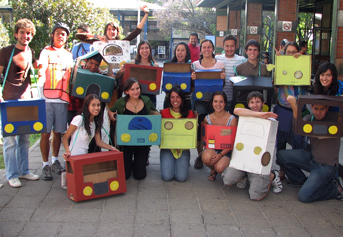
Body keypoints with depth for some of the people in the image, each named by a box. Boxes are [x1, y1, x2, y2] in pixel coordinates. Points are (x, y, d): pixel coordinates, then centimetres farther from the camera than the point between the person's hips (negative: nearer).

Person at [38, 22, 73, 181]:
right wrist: (41, 80, -28)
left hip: (62, 98, 3)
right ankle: (45, 165, 7)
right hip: (47, 98, -3)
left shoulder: (68, 55, 18)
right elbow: (42, 69, -8)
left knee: (58, 132, 9)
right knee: (46, 132, -2)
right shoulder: (46, 52, 7)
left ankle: (55, 161, 24)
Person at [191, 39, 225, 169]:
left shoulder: (220, 64, 9)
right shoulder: (195, 64, 10)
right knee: (199, 126, -8)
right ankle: (200, 155, 4)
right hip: (199, 98, 0)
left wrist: (223, 78, -11)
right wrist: (192, 78, -13)